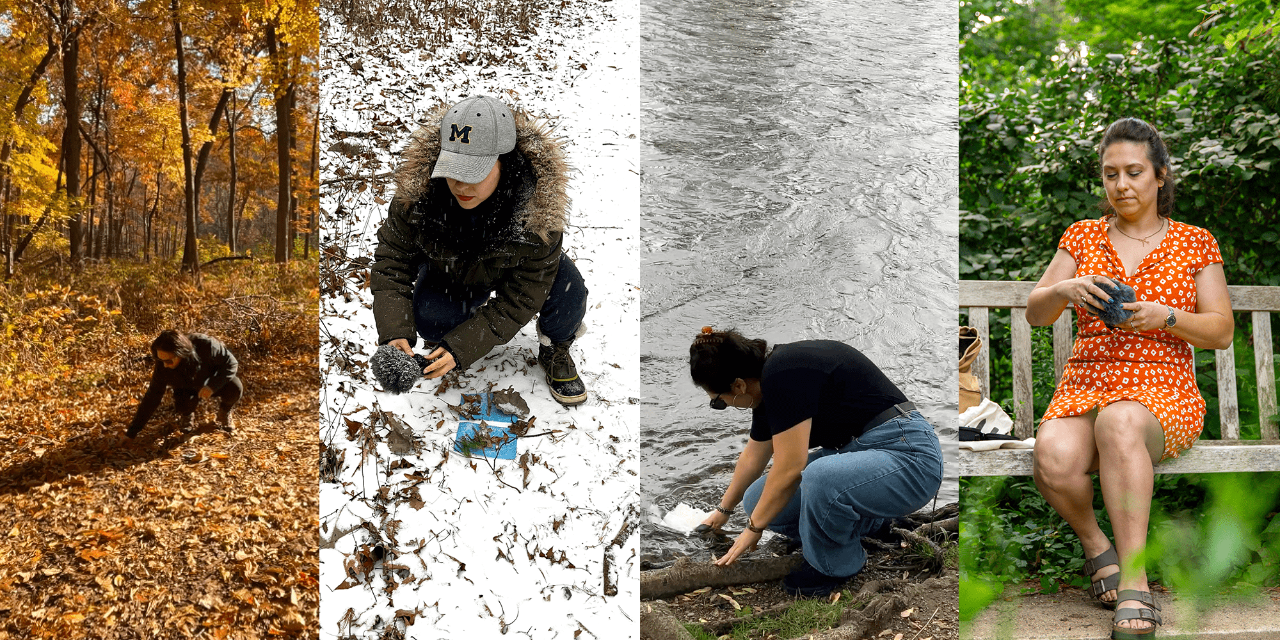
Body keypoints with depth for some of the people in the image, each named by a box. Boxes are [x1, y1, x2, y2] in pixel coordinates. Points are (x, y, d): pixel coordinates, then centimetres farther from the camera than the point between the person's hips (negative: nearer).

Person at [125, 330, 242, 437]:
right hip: (188, 389, 1)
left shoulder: (206, 346, -37)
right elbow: (152, 398, -20)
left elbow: (231, 363, -24)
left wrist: (212, 386, -39)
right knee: (182, 405, -32)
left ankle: (225, 413, 4)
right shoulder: (162, 365, -27)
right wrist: (132, 432, -21)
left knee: (235, 388, -31)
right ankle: (187, 415, 8)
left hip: (215, 381, -1)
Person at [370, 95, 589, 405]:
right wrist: (394, 332, -38)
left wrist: (462, 347, -41)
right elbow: (392, 259, -22)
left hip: (514, 268, -1)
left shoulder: (536, 206, -38)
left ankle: (554, 351, 4)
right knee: (428, 319, -28)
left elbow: (521, 297, -33)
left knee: (568, 294, -30)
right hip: (449, 270, 1)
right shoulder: (418, 191, -33)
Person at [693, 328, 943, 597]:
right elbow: (753, 457, 24)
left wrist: (754, 528, -6)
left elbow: (789, 470, -22)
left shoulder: (784, 376, -22)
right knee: (761, 500, 1)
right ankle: (867, 520, 17)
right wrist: (724, 509, 39)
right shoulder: (769, 376, 7)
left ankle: (837, 564, -6)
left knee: (820, 481, -37)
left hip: (907, 454, -9)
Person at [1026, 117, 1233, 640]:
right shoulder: (1082, 237, 15)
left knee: (1119, 423, -39)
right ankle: (1096, 544, -3)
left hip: (1163, 391, -2)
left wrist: (1166, 316, -12)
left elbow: (1222, 331, 8)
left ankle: (1134, 587, -36)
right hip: (1086, 384, 2)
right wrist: (1065, 289, -14)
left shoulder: (1196, 243, 12)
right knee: (1054, 459, -33)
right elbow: (1034, 314, 9)